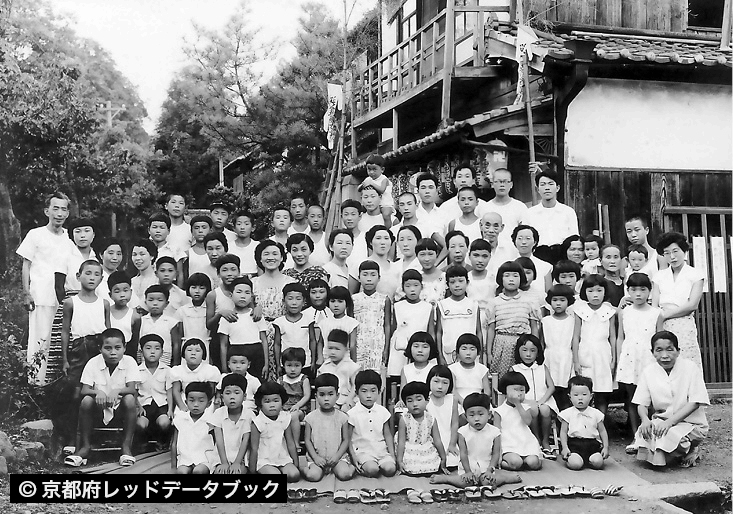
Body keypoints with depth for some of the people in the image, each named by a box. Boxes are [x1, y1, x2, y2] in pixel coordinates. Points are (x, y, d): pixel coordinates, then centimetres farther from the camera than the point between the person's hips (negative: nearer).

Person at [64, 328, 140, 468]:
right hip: (99, 409, 1)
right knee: (86, 401, -30)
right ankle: (85, 446, -12)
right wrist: (97, 392, -35)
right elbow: (84, 390, -12)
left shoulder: (129, 362, -10)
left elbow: (132, 389, -19)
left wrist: (117, 391, -40)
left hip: (120, 409, -1)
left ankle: (126, 446, -19)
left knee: (130, 399, -32)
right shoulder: (93, 363, -7)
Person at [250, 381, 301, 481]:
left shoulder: (285, 418, 0)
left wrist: (296, 464, 8)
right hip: (264, 461, -3)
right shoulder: (258, 422, -11)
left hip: (283, 458, 3)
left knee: (294, 475, -21)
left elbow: (291, 444, 8)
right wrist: (252, 471, -5)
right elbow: (254, 448, -7)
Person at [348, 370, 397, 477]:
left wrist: (392, 455, 3)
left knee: (390, 468, -23)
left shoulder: (383, 411, 6)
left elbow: (388, 435, 12)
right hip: (362, 451, -3)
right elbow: (348, 439, -1)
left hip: (381, 450, 3)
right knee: (372, 469, -31)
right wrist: (353, 457, -10)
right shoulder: (352, 413, -4)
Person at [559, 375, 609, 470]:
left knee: (598, 462, -24)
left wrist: (606, 447, 4)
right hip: (574, 444, -2)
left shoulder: (596, 413, 8)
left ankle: (587, 460, 8)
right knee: (575, 464, -28)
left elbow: (602, 431, 14)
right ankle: (568, 459, 6)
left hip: (592, 443, 2)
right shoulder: (568, 413, 3)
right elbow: (563, 432, 4)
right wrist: (565, 448, -7)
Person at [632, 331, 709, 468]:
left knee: (666, 436, -33)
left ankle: (690, 453, 0)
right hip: (661, 421, 4)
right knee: (644, 432, -27)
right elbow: (642, 404, 2)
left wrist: (670, 421, -24)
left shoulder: (691, 368, -9)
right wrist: (645, 419, -21)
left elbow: (695, 403, -14)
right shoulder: (648, 372, 1)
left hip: (690, 424, -4)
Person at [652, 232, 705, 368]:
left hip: (685, 326, -2)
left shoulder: (695, 274, 5)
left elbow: (692, 305, -5)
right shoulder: (659, 276, 14)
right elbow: (654, 307, 7)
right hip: (662, 328, 2)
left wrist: (665, 314, -7)